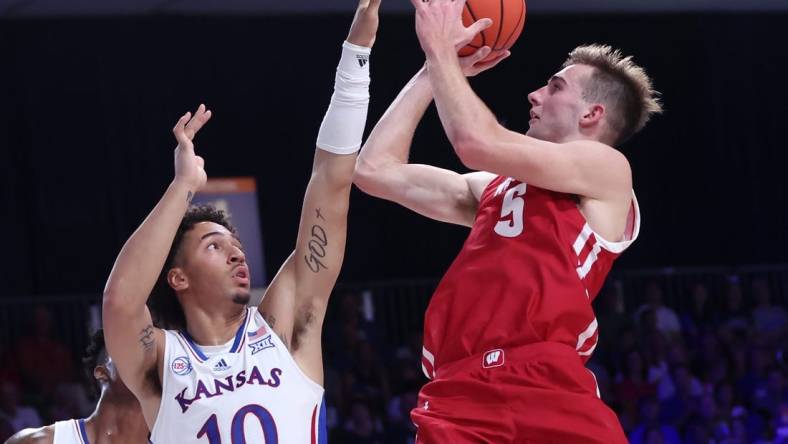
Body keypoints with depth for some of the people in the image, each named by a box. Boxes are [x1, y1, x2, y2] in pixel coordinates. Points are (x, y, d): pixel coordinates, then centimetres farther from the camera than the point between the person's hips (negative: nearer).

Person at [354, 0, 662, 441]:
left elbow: (477, 142, -4)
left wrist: (440, 48, 9)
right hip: (458, 398, 5)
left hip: (548, 393, -5)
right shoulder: (493, 187, 29)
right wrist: (434, 70, 27)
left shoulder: (608, 170, 8)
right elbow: (375, 169, 27)